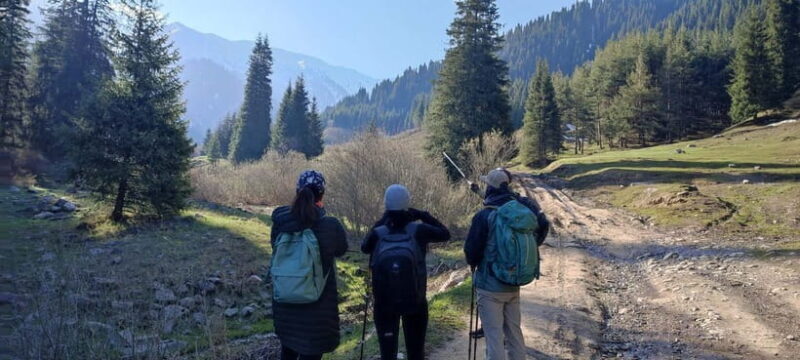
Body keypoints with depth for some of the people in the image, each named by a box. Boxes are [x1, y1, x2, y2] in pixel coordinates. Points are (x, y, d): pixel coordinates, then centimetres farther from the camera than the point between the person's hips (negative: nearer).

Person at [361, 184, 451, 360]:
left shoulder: (377, 234, -11)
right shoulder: (418, 230, -12)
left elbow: (364, 247, 12)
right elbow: (445, 234, 5)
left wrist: (380, 222, 10)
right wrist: (423, 215, 6)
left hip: (384, 303, 0)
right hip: (415, 302, 0)